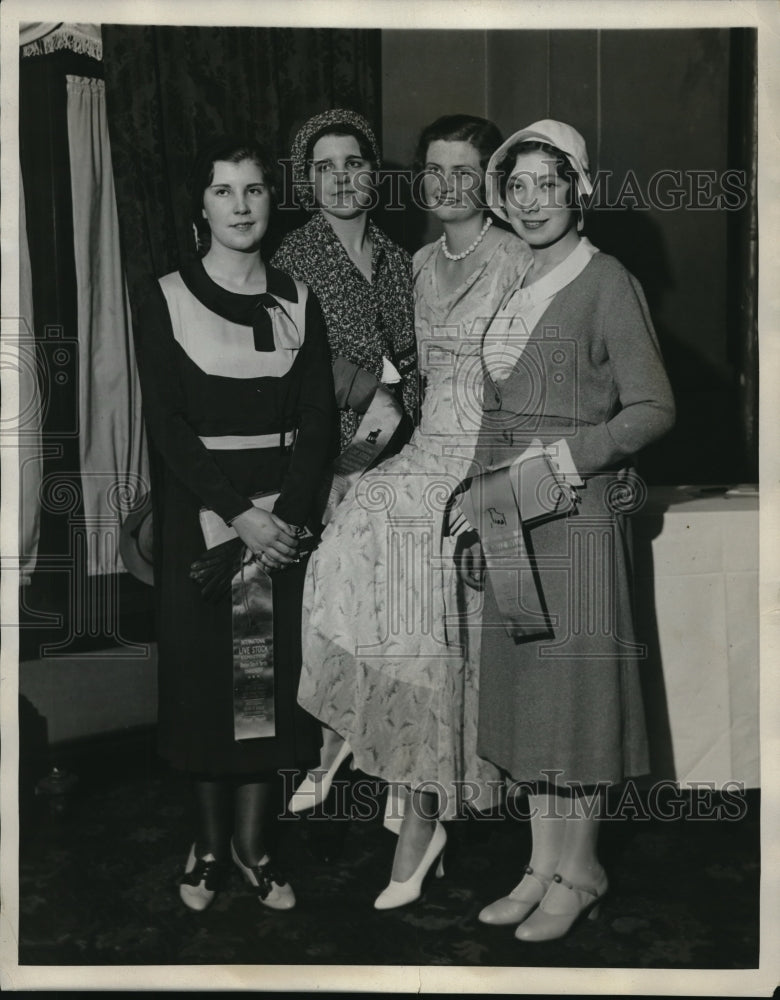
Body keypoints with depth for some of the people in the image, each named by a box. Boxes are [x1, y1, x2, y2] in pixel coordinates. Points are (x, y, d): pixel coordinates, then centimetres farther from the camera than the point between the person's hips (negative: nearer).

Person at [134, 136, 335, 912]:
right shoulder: (166, 300, -2)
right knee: (203, 667, 4)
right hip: (198, 510, -2)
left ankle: (251, 842, 20)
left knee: (274, 668, 4)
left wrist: (286, 513, -13)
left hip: (285, 512, 2)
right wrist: (237, 514, -17)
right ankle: (209, 842, 22)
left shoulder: (298, 301, 5)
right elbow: (166, 426, -9)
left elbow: (319, 419, 1)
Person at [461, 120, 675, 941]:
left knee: (571, 683, -1)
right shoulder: (511, 287, 15)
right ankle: (542, 865, 20)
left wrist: (564, 457, -17)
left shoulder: (607, 282, -5)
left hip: (576, 509, -7)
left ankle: (579, 872, 13)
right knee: (521, 682, 9)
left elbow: (653, 409, -8)